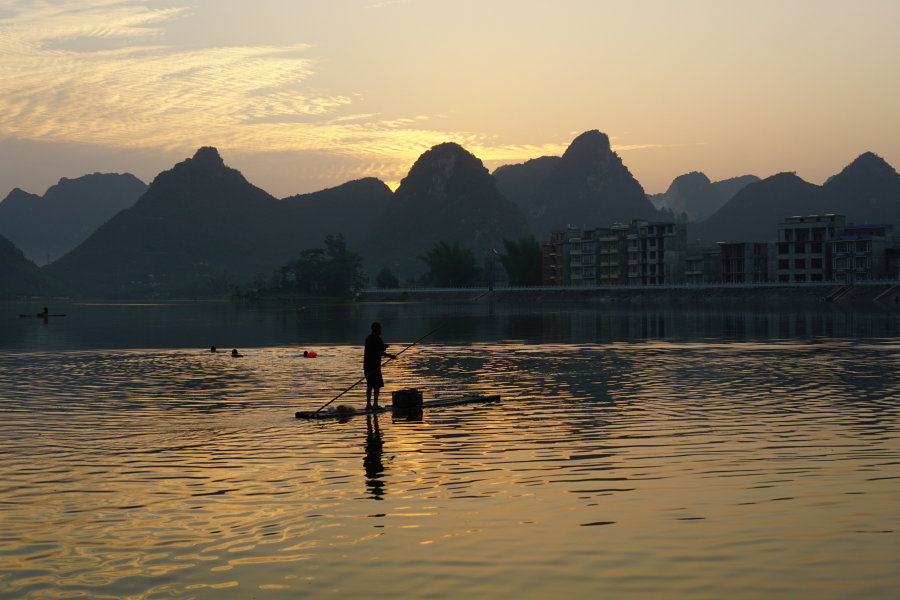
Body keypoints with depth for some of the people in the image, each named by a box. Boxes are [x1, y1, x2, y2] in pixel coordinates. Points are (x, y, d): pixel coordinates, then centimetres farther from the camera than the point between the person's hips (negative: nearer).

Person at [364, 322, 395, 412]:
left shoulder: (368, 338, 14)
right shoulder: (377, 339, -13)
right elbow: (380, 352, -20)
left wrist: (382, 347, 20)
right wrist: (390, 356, -8)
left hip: (367, 364, 8)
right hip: (374, 365, -8)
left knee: (369, 385, 13)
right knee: (377, 385, -4)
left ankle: (368, 404, 14)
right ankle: (375, 405, -7)